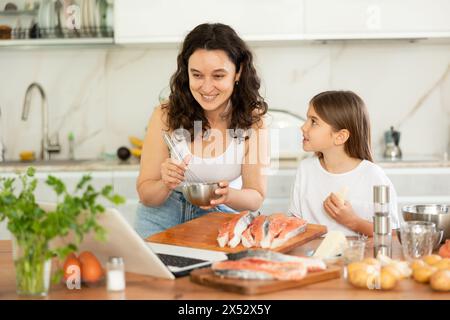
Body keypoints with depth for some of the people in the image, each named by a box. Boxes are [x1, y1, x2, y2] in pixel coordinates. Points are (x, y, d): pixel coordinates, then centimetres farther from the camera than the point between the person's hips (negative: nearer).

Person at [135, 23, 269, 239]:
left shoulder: (251, 119, -14)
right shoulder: (166, 116, -16)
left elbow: (256, 197, -9)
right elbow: (145, 194, -10)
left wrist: (228, 196, -31)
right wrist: (165, 185, -33)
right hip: (163, 215, 0)